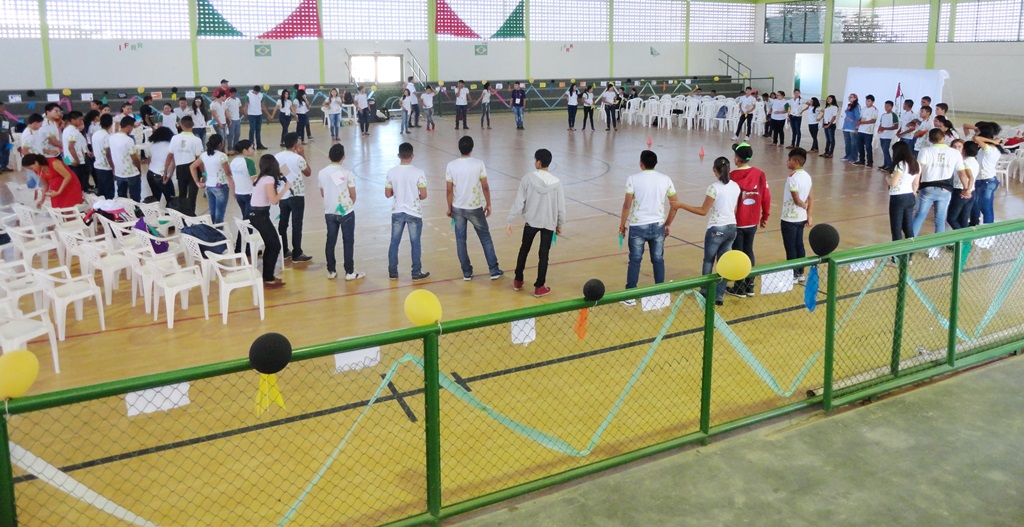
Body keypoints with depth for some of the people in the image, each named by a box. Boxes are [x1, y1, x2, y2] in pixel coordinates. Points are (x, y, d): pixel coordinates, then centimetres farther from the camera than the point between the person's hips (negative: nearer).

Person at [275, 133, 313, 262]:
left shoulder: (276, 157, 0)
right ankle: (297, 254, 5)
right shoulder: (298, 158, -15)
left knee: (282, 224, 13)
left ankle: (284, 251, 21)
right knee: (296, 225, 1)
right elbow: (308, 173, -1)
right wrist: (303, 156, 1)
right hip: (297, 196, -5)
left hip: (282, 195, 6)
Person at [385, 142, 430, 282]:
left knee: (394, 242, 13)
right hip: (414, 213, -2)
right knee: (415, 244, 9)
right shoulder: (418, 173, -14)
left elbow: (387, 194, -1)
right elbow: (423, 195, -13)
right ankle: (416, 273, 15)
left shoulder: (391, 172, -7)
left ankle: (392, 272, 20)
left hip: (397, 212, 2)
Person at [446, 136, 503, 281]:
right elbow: (485, 187, -7)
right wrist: (488, 204, 6)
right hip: (475, 208, -1)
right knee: (485, 238, 11)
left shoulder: (451, 165, -7)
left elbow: (449, 190, -4)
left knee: (460, 240, 11)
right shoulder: (479, 164, -11)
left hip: (458, 208, 1)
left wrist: (450, 208, 8)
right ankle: (494, 270, 15)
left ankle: (467, 272, 15)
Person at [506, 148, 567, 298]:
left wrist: (510, 221, -4)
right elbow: (561, 208, -4)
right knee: (543, 255, 8)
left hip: (531, 221, 0)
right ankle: (539, 287, 11)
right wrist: (560, 225, 11)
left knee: (524, 250, 18)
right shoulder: (556, 182, -8)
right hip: (549, 223, 0)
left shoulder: (528, 178, -13)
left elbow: (518, 203, -12)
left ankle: (518, 281, 29)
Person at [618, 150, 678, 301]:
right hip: (658, 226, 3)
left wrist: (622, 225, 0)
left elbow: (627, 205, -11)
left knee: (635, 260, 6)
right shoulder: (666, 179, 2)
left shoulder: (633, 179, -8)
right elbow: (675, 204, 4)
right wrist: (667, 224, 14)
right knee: (658, 260, 12)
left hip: (638, 226, -2)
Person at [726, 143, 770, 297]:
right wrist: (765, 216, 14)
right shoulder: (760, 174, -3)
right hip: (753, 222, 4)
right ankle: (749, 287, 21)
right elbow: (766, 197, 1)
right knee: (749, 252, 16)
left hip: (736, 223, -4)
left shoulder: (732, 176, -16)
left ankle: (739, 288, 12)